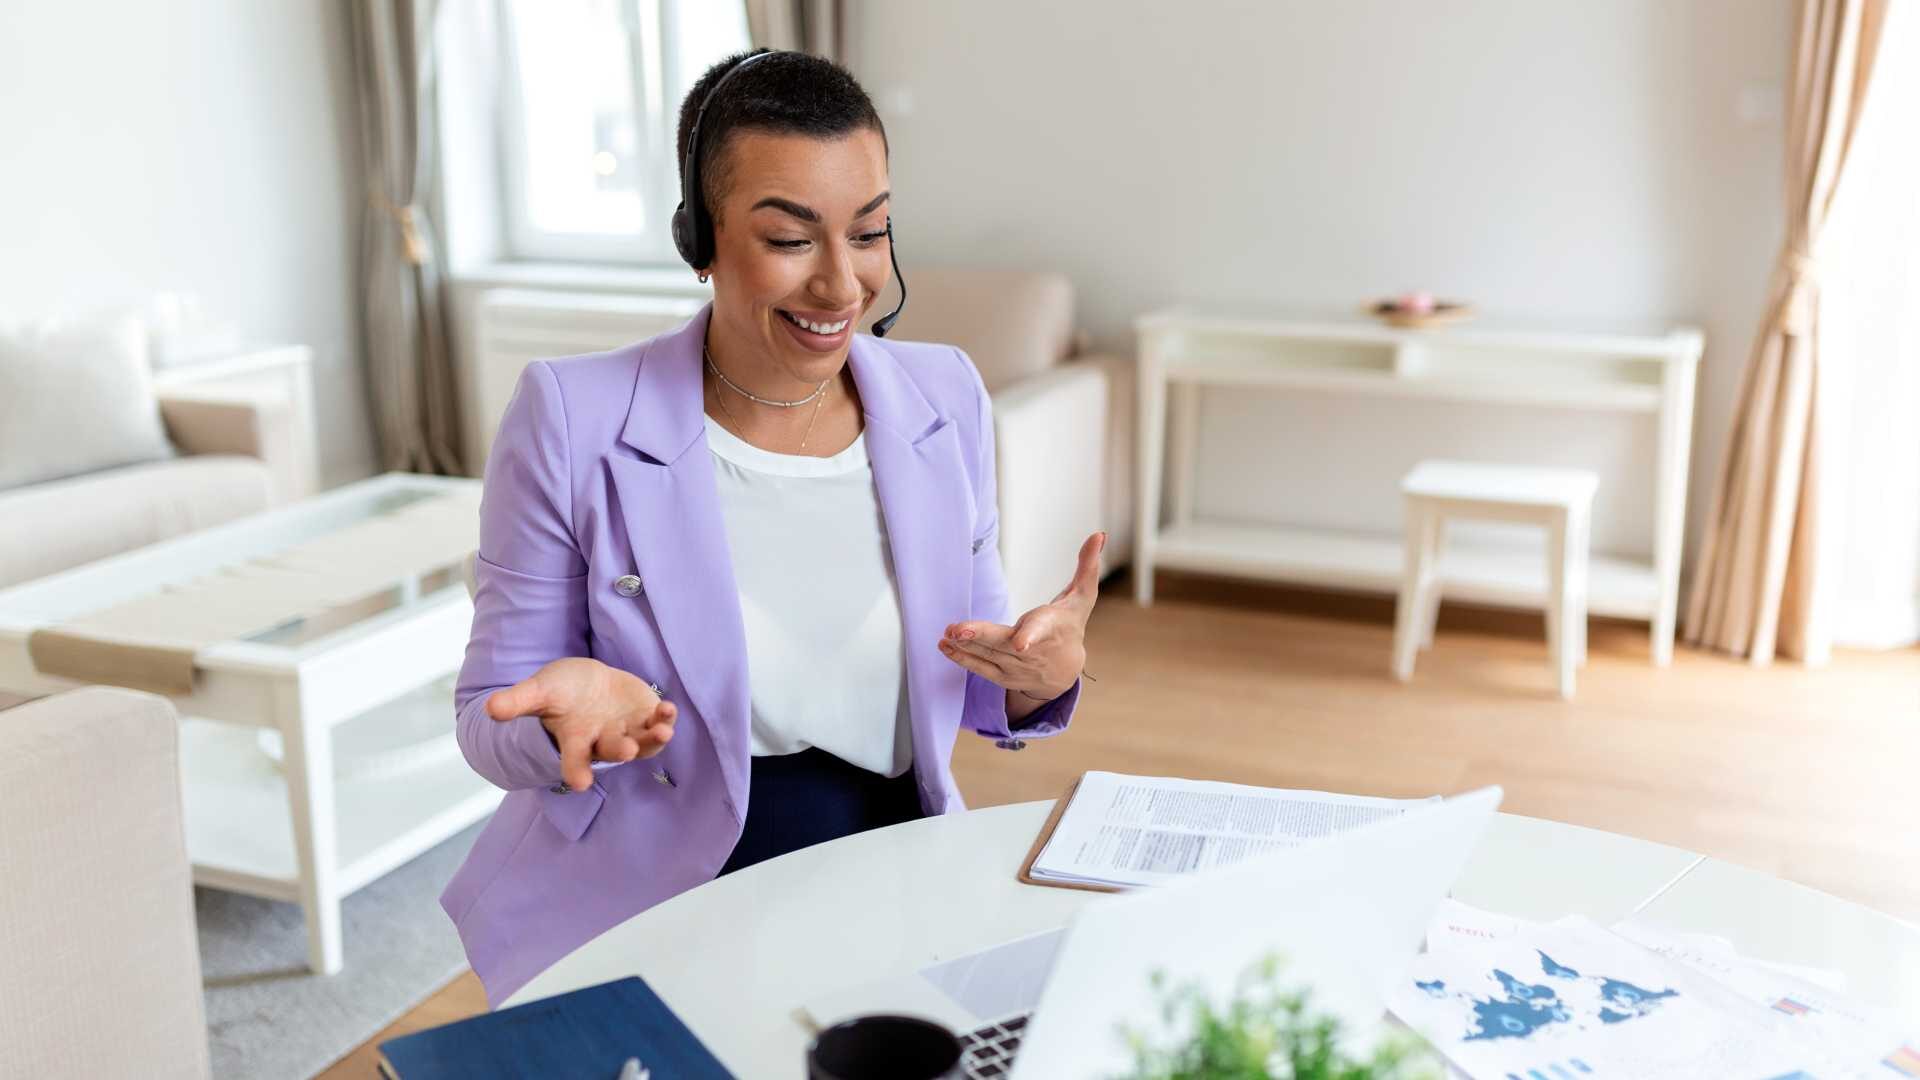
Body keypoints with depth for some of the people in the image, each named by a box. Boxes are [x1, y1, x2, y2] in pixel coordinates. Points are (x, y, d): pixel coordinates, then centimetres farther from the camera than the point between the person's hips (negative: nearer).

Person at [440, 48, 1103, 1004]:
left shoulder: (946, 399, 0)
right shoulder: (570, 421, -12)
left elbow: (967, 686, 9)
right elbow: (490, 719, -4)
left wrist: (1043, 674, -14)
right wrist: (570, 715, -26)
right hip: (645, 911, -3)